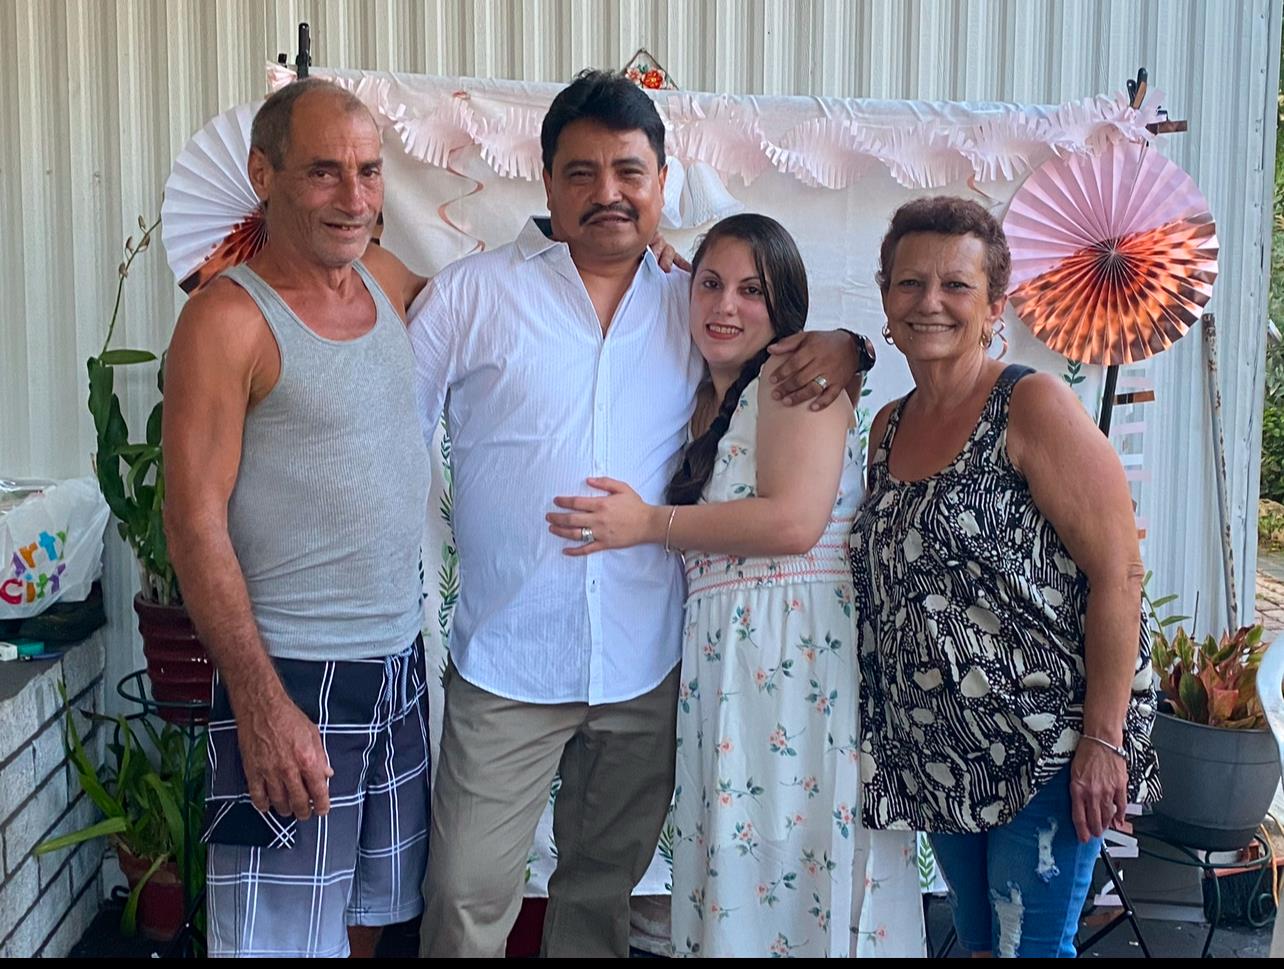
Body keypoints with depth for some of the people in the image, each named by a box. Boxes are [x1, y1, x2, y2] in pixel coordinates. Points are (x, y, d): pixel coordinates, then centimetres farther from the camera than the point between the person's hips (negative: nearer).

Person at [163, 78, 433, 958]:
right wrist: (262, 704, -20)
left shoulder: (387, 281, 6)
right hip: (293, 677, -7)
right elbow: (195, 522, -16)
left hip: (400, 659, 7)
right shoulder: (229, 319, -14)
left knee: (371, 911, 19)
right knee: (281, 933, 1)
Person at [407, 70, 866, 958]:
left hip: (646, 666, 3)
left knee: (606, 885, 18)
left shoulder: (696, 304, 7)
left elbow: (788, 346, 21)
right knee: (470, 897, 0)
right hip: (507, 662, -3)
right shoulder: (472, 294, -1)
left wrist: (840, 345, -4)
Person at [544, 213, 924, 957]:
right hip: (718, 656, 7)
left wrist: (648, 524, -10)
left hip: (802, 647, -7)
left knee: (803, 871, -3)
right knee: (731, 874, 7)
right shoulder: (704, 405, 20)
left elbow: (794, 520, -15)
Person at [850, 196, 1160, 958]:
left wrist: (1104, 739, -19)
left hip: (1049, 748, -6)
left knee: (1029, 943, 0)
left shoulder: (1032, 406, -12)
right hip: (942, 756, 7)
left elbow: (1119, 572, -16)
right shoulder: (889, 426, 8)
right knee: (976, 936, 16)